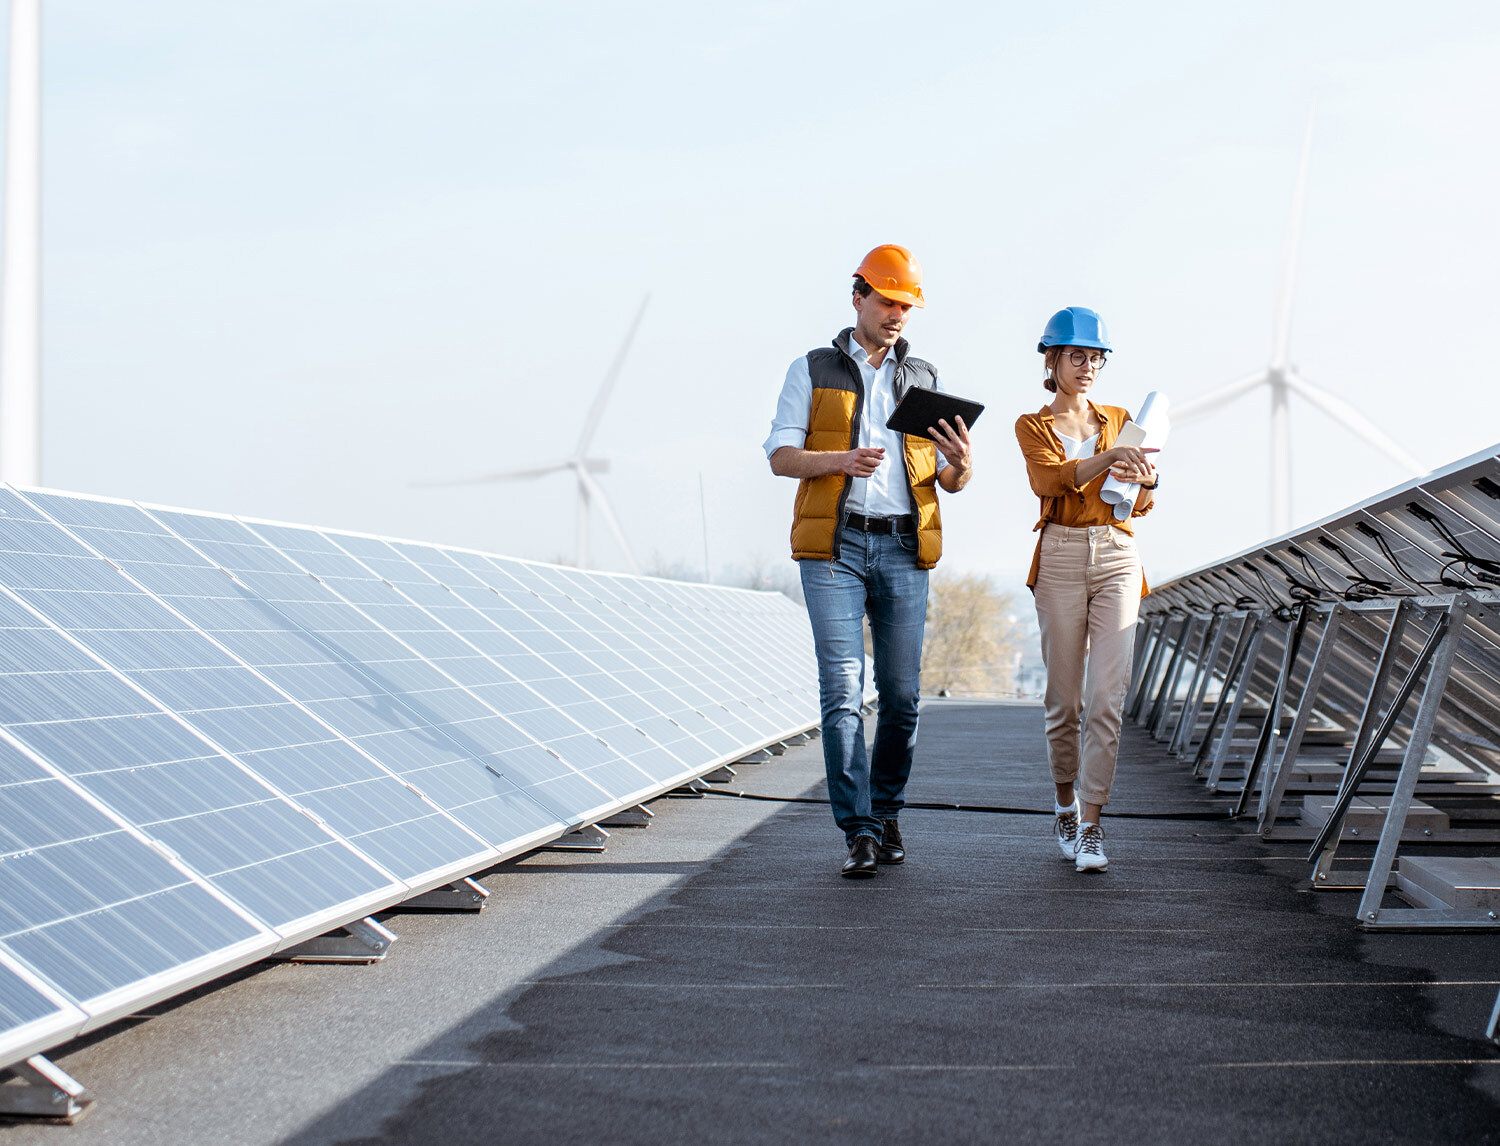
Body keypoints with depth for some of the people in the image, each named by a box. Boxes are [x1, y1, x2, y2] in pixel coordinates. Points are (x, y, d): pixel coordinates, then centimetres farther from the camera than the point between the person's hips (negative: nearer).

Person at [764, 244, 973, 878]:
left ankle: (886, 815, 18)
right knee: (842, 689, -10)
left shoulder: (924, 378, 16)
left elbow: (949, 482, 14)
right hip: (834, 545, -3)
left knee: (900, 694, 2)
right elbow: (781, 456, 0)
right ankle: (859, 833, -11)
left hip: (903, 549, 3)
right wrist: (842, 460, -18)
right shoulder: (812, 370, 9)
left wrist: (961, 464, -11)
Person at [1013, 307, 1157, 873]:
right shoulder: (1032, 427, 6)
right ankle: (1065, 804, 24)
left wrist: (1146, 480, -19)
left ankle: (1090, 826, -10)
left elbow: (1140, 506, 6)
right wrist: (1109, 457, -32)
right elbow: (1049, 479, -16)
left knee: (1106, 696, -10)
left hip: (1117, 557, 1)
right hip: (1060, 557, -1)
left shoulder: (1119, 420, 14)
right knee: (1064, 698, 3)